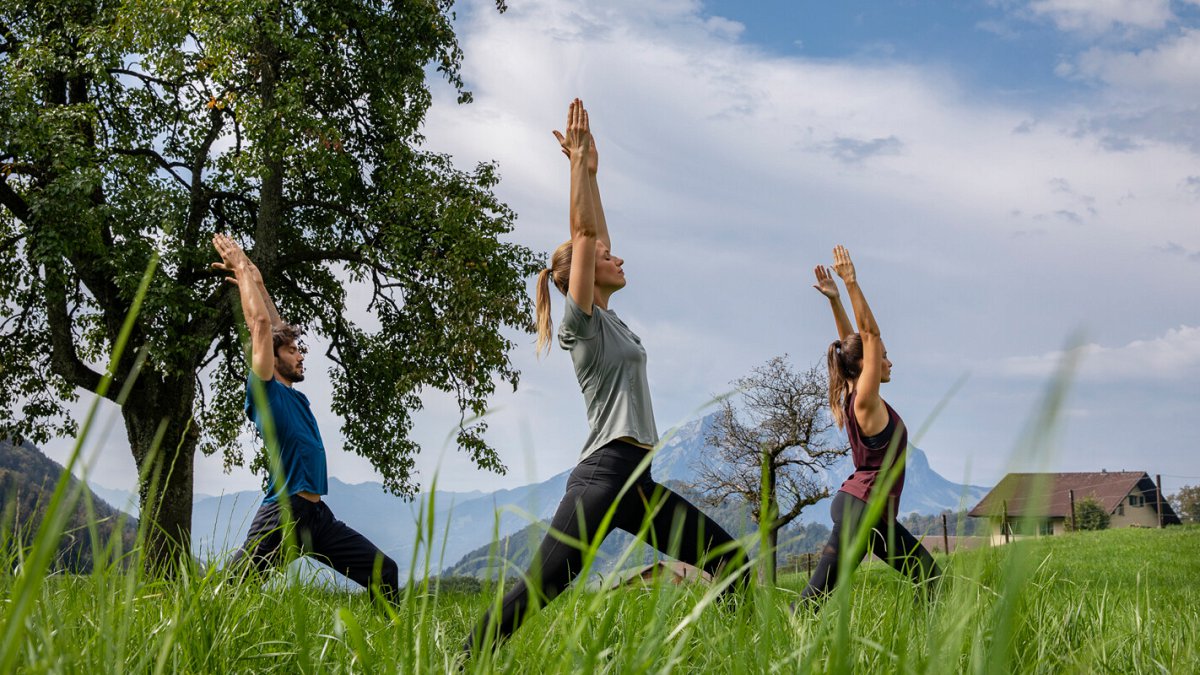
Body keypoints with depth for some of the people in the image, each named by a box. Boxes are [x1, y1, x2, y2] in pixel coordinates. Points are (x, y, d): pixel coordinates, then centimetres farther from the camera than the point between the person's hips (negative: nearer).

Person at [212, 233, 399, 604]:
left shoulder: (295, 396, 20)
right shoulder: (264, 389, -1)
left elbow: (276, 328, 29)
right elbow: (260, 323, -8)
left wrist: (256, 279, 32)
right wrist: (243, 271, 2)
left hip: (319, 516, 8)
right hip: (283, 513, -8)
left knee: (384, 573, 5)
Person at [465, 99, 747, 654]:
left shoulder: (609, 319, 20)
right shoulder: (580, 320, -2)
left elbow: (596, 240, 23)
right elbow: (583, 235, -8)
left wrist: (590, 171, 25)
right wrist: (579, 162, -4)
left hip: (639, 482, 9)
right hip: (603, 472, -9)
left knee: (731, 560, 4)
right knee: (541, 586, -15)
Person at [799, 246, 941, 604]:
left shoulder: (854, 396, 10)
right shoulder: (865, 401, -13)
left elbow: (854, 340, 13)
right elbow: (869, 334, -17)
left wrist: (834, 298, 10)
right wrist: (850, 284, -17)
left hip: (875, 513, 10)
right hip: (860, 506, -10)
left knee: (928, 575, 10)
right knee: (820, 590, -12)